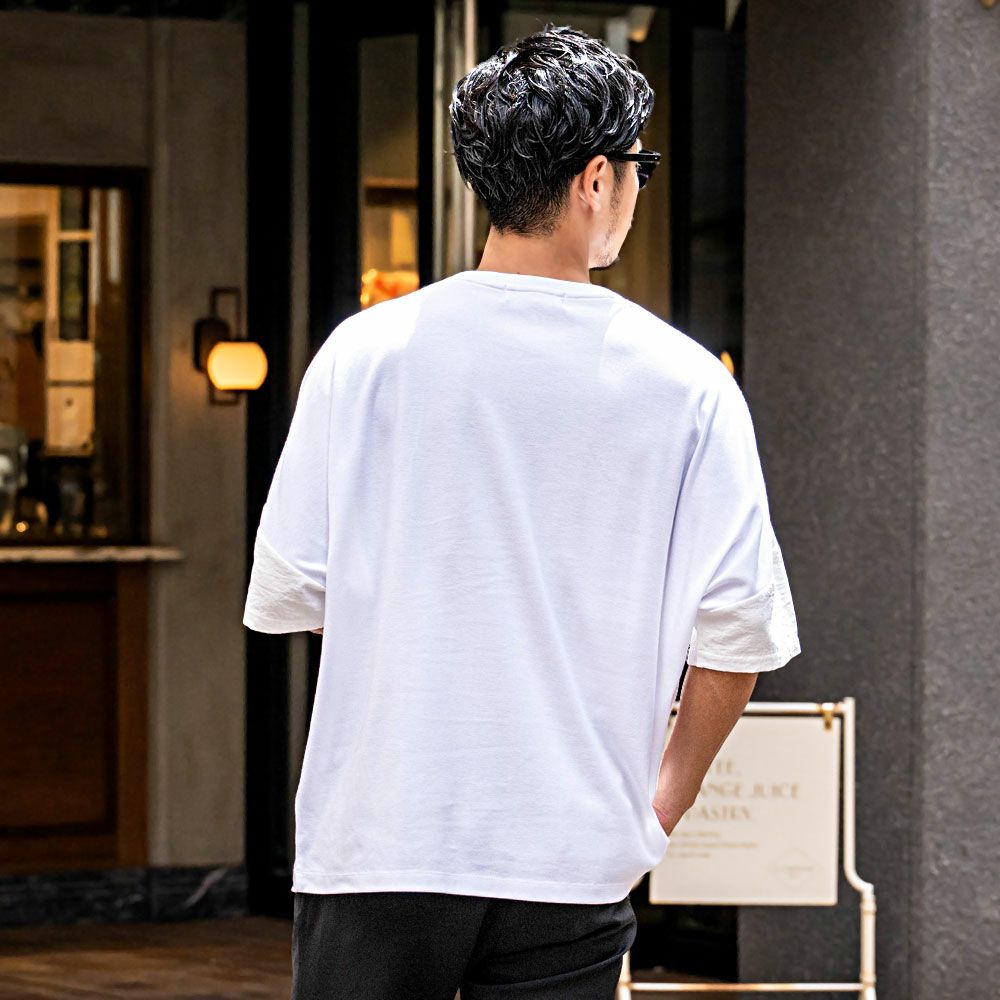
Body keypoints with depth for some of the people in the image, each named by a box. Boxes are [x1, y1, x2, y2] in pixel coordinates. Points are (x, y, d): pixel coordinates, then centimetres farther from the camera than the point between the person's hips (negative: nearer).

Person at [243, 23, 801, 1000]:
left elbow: (288, 596, 1)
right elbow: (738, 634, -2)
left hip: (374, 843, 0)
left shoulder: (363, 354, -2)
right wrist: (660, 805, 14)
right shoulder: (686, 386, -2)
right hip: (575, 862, 0)